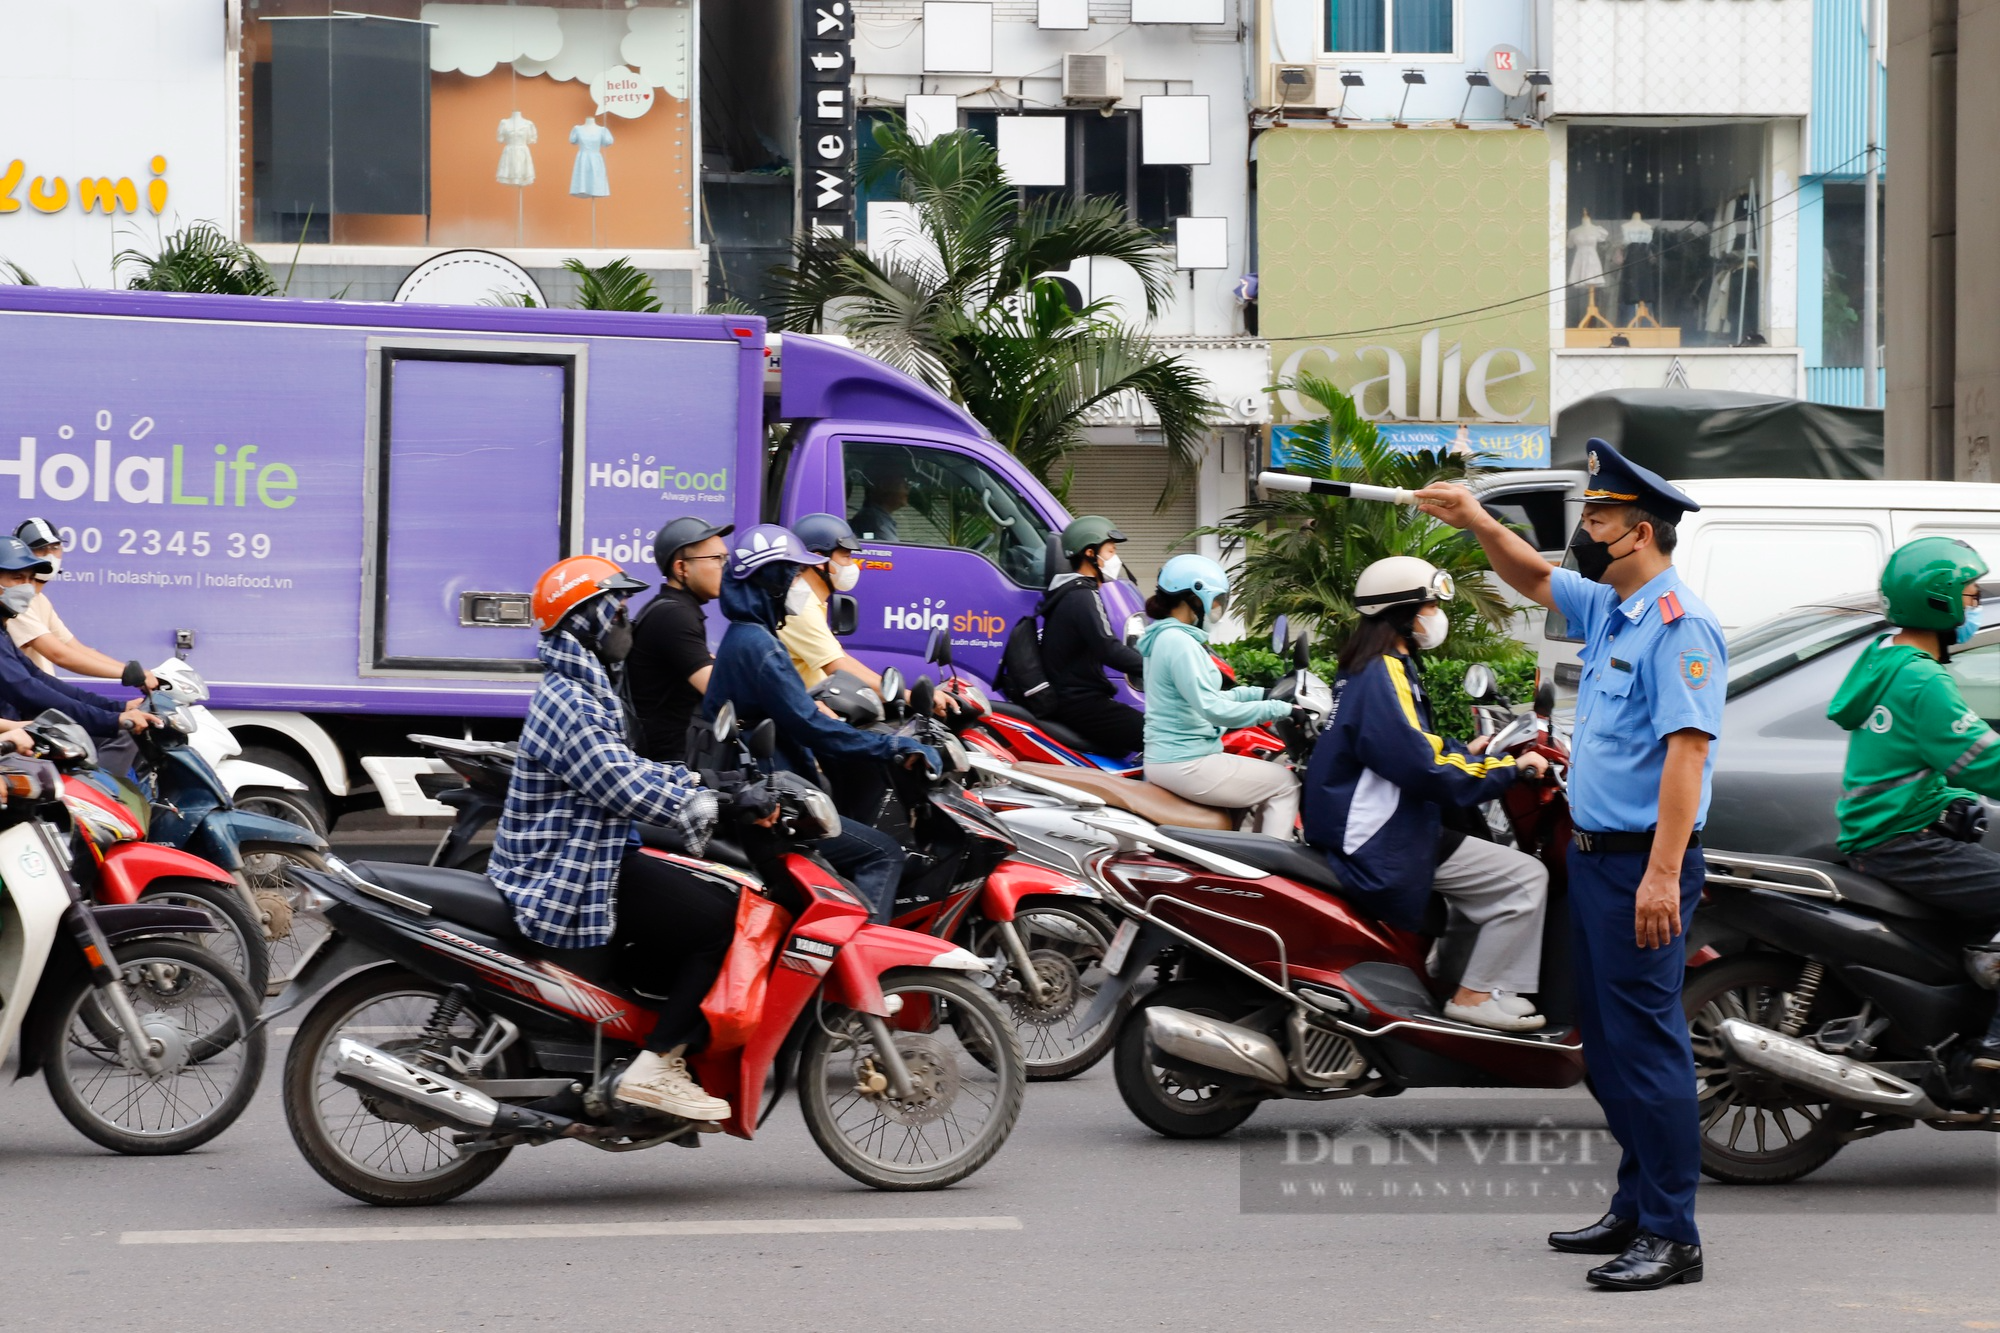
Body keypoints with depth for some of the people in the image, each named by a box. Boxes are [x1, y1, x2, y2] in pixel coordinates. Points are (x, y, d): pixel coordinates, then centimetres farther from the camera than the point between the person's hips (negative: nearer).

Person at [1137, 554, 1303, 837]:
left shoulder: (1166, 638, 14)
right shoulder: (1179, 643, -18)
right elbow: (1214, 709, -25)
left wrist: (1261, 693, 15)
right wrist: (1280, 708, -20)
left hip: (1166, 758, 11)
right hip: (1185, 765, -11)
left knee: (1261, 785, 27)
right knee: (1285, 784, -1)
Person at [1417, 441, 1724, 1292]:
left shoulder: (1678, 626, -17)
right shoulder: (1608, 609, 12)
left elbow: (1687, 749, -24)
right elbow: (1536, 581, 31)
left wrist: (1662, 874, -29)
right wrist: (1479, 525, 13)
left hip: (1640, 864, -10)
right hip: (1592, 856, 10)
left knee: (1645, 1043, -10)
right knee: (1605, 1041, 15)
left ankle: (1671, 1236, -7)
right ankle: (1637, 1207, 24)